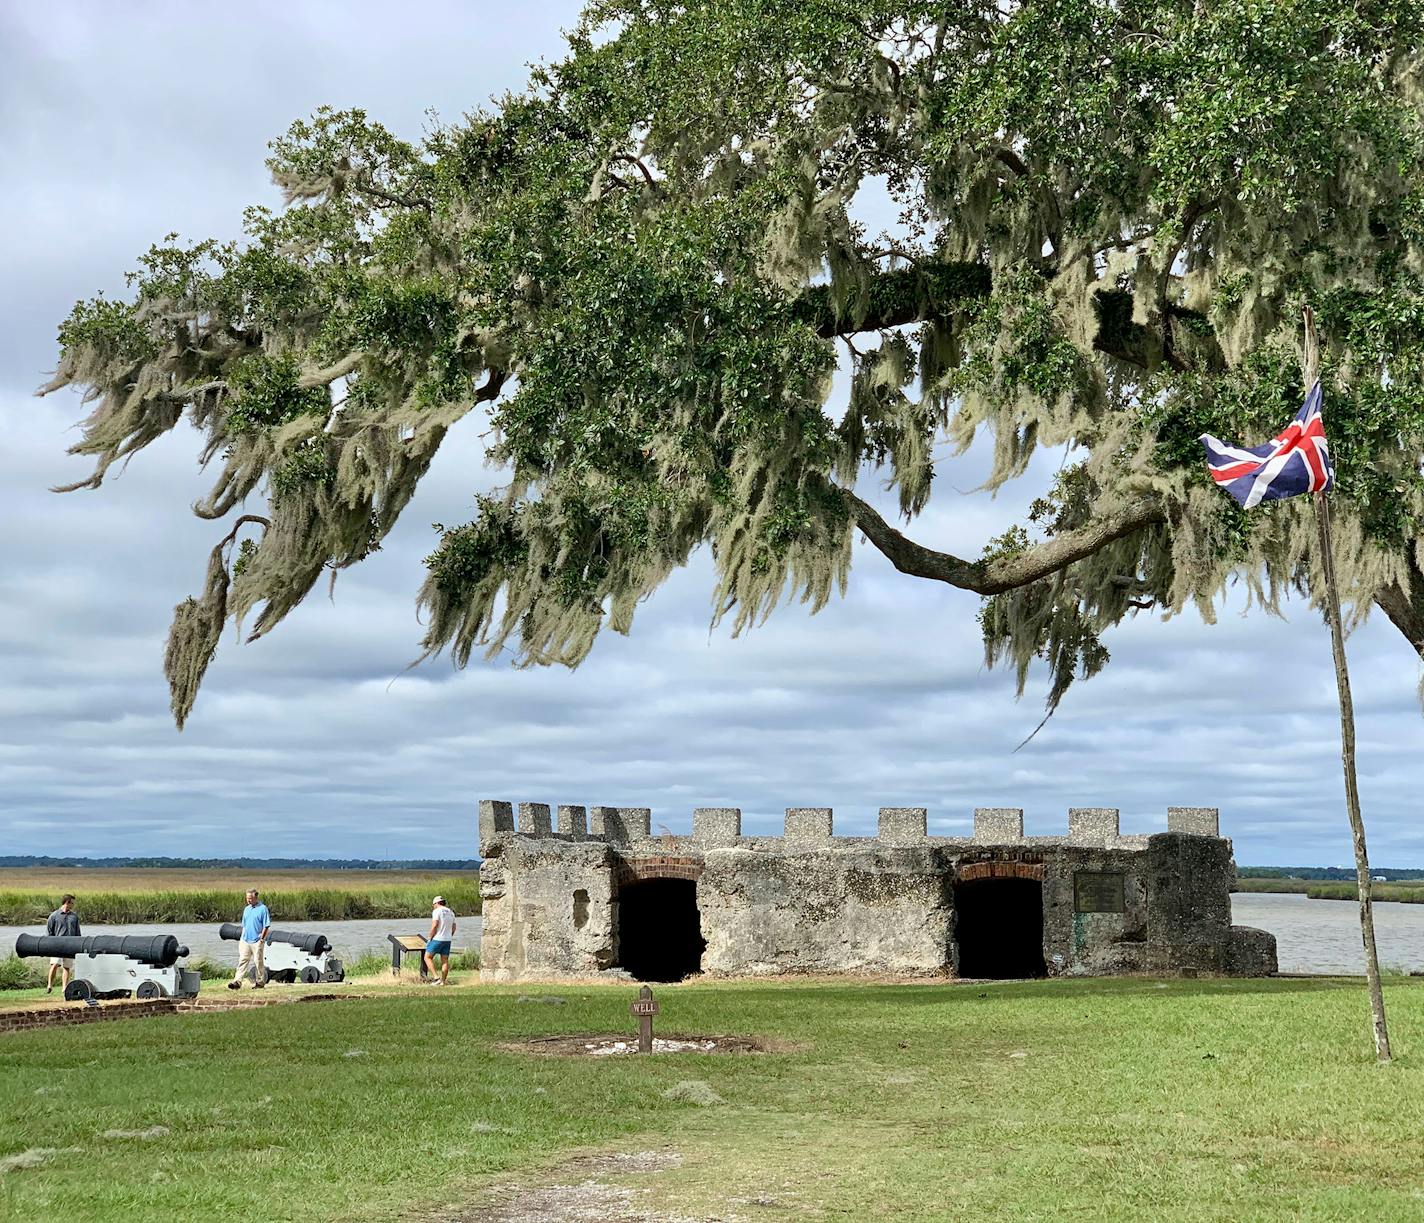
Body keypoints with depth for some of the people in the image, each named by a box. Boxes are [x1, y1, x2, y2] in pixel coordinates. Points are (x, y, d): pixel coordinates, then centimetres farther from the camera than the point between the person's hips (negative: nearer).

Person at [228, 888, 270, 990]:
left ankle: (260, 982, 13)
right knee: (242, 961, -2)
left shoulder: (262, 909, -6)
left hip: (256, 941, -6)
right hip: (245, 940, 6)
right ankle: (237, 981, -8)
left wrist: (261, 939, -12)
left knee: (258, 962, 2)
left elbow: (266, 926, -8)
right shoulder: (247, 909, 14)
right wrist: (242, 938, 14)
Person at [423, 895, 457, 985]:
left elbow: (434, 925, -18)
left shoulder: (437, 911, -9)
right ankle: (443, 981, 7)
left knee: (428, 957, 2)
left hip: (437, 939, -7)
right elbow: (453, 928, 16)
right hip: (447, 940, 7)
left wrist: (429, 938, -10)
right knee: (445, 960, 8)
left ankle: (436, 977, -10)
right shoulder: (451, 912, 13)